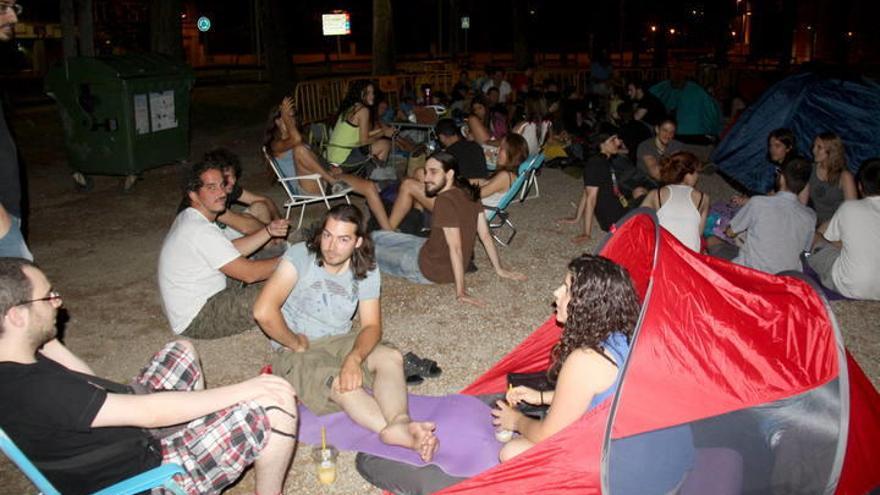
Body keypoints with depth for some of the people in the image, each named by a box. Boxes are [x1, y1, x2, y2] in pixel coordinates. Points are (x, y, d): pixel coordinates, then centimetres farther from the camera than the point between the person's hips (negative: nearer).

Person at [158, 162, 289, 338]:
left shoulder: (189, 218, 5)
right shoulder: (201, 231, -27)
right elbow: (249, 273, -26)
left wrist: (268, 231, -3)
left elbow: (233, 250, 9)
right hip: (196, 321, -10)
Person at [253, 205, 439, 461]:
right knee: (341, 383, -33)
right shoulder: (301, 256, -17)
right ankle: (394, 430, -46)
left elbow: (371, 325, -10)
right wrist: (297, 344, -14)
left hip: (340, 343, 4)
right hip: (296, 353, -4)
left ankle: (399, 422, -48)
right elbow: (263, 311, -27)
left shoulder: (366, 271, -4)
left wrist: (354, 358, -30)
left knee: (391, 357, -23)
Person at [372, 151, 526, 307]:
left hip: (430, 269, -8)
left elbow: (455, 248, -30)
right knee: (375, 236, 18)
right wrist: (499, 269, 9)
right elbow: (485, 235, 0)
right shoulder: (469, 193, -4)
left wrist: (460, 291, -29)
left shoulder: (445, 201, -29)